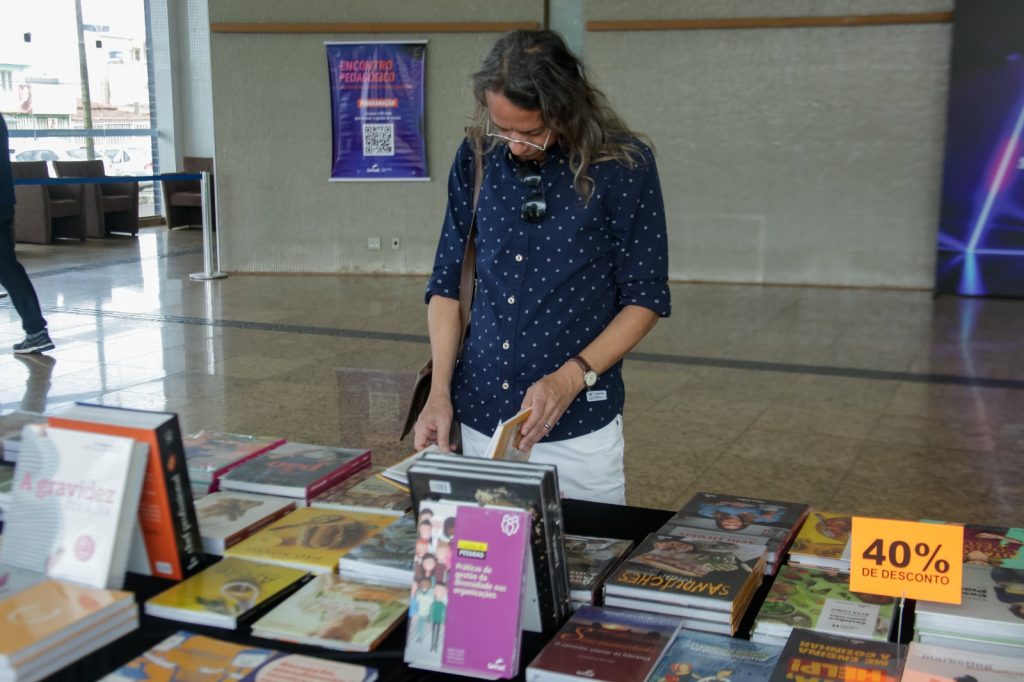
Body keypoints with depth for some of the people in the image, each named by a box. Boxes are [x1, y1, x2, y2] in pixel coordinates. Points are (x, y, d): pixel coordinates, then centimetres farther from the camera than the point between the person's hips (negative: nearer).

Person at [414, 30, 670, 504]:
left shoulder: (623, 164, -8)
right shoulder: (477, 158, 2)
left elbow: (645, 297, -4)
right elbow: (447, 282, 7)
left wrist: (573, 376, -17)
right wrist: (440, 391, -3)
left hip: (578, 428, -3)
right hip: (479, 417, 3)